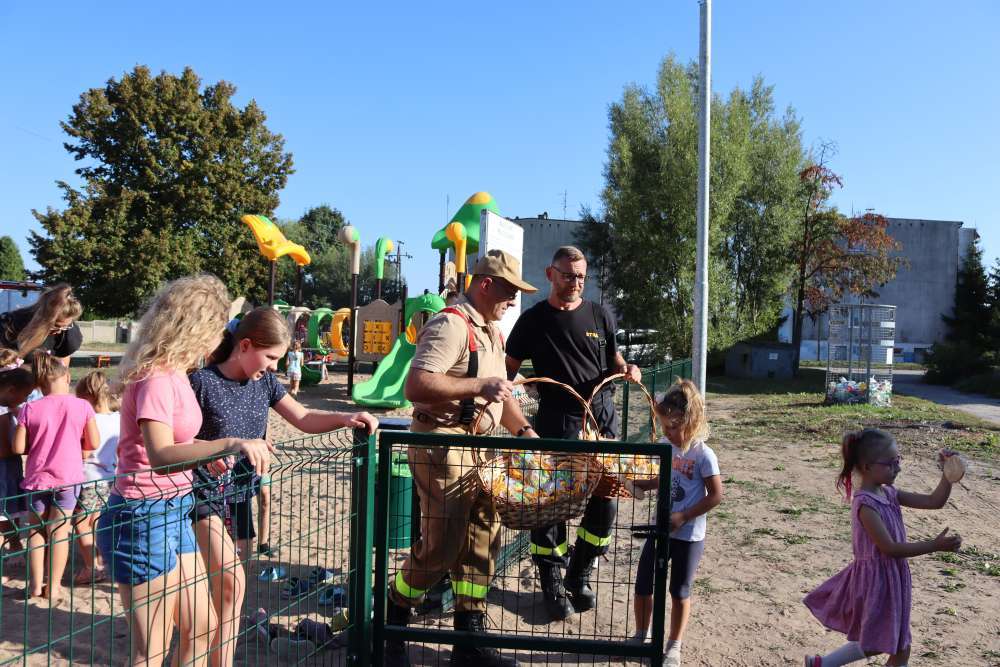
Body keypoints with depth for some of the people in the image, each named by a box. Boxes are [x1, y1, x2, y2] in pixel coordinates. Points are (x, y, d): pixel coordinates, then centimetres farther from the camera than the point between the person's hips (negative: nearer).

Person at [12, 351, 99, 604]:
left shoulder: (30, 409, -6)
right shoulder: (82, 406, -7)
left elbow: (18, 447, -6)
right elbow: (93, 443, -3)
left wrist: (38, 445, 13)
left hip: (37, 478, 1)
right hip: (68, 478, -1)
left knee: (36, 530, 17)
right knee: (59, 531, 7)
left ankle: (36, 583, 21)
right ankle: (54, 586, 12)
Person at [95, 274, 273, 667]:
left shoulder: (174, 373, 7)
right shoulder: (157, 378, -20)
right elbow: (160, 455, -34)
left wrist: (214, 453, 27)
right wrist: (227, 444, -45)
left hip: (173, 512, 9)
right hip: (144, 517, -9)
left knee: (202, 628, 18)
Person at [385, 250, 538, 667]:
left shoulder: (491, 331, 17)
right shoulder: (451, 325, -16)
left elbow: (499, 392, 23)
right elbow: (415, 387, -27)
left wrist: (524, 429, 7)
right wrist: (478, 386, -24)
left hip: (478, 448, 10)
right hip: (443, 446, -10)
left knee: (483, 541, 11)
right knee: (441, 547, -4)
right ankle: (390, 624, 20)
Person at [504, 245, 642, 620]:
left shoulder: (600, 316, 8)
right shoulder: (533, 320, 2)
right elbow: (509, 369, 3)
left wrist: (626, 370, -3)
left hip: (601, 419, 3)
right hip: (555, 423, -2)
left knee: (604, 503, 4)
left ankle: (580, 576, 25)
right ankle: (553, 585, 16)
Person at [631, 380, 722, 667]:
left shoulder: (703, 455, -18)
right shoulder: (664, 446, 0)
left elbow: (715, 496, -15)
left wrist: (682, 517, -19)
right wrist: (637, 484, -3)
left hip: (688, 536, -5)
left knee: (680, 592, 10)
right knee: (642, 586, 10)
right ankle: (641, 637, 31)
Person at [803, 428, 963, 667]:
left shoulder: (889, 493, 3)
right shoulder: (866, 504, -23)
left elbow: (934, 501, 4)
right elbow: (889, 548, -24)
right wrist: (935, 545, -24)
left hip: (890, 577, 9)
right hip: (876, 579, -9)